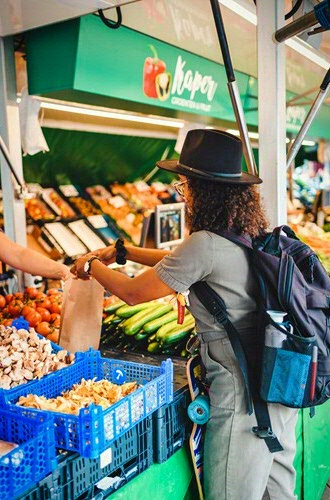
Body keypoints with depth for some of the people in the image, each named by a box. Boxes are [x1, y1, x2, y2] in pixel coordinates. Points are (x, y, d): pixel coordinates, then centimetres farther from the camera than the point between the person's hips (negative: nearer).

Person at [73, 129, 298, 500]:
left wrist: (93, 266, 7)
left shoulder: (205, 244, -22)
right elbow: (180, 260, 16)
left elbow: (133, 293, -11)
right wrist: (122, 252, 19)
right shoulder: (253, 235, 5)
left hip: (243, 389, -9)